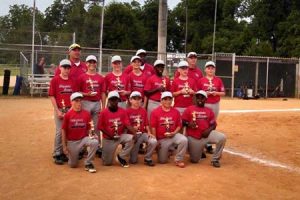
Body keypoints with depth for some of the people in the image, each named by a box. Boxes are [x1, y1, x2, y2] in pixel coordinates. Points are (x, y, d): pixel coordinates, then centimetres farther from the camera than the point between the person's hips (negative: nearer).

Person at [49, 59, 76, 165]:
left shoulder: (72, 81, 8)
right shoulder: (55, 80, -2)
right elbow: (52, 96, -4)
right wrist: (58, 111, -9)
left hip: (71, 109, 4)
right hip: (60, 109, -4)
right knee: (59, 131, -4)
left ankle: (64, 153, 18)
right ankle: (57, 154, 6)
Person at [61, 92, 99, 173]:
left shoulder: (86, 113, -4)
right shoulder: (68, 115, -8)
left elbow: (89, 128, 4)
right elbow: (64, 130, -3)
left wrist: (92, 135, -18)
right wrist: (64, 146, -3)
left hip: (84, 138, 1)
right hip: (72, 141, -1)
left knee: (95, 142, -31)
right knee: (73, 165, 3)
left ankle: (88, 163, -11)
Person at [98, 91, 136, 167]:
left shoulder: (122, 111, -4)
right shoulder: (104, 112, -10)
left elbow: (127, 124, -11)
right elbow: (100, 127, -8)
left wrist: (135, 133, -28)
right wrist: (110, 135, -18)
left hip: (120, 136, 2)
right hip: (108, 139, -2)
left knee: (131, 138, -29)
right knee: (107, 163, -2)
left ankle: (121, 157, -7)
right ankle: (104, 151, 35)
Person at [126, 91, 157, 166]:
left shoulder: (143, 110, 8)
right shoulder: (127, 111, -4)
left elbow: (146, 124, 8)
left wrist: (149, 132, -7)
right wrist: (132, 128, -21)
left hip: (142, 133, 3)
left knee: (153, 141, -29)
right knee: (133, 161, -5)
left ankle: (147, 159, -5)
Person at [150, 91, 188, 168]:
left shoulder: (176, 112, -1)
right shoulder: (155, 112, -8)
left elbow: (179, 125, 5)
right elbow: (153, 127, -8)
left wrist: (174, 133, -14)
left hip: (173, 135, 1)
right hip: (161, 139, -1)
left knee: (184, 140, -31)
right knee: (162, 161, 2)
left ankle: (178, 160, -12)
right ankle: (166, 151, 38)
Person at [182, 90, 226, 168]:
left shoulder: (209, 111, 8)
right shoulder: (189, 109, 3)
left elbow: (213, 124, 7)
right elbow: (183, 122, 0)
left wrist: (209, 130, -14)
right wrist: (188, 124, -21)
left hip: (206, 134, 2)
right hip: (193, 138, -1)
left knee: (222, 137, -25)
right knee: (194, 160, 0)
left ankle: (215, 159, -8)